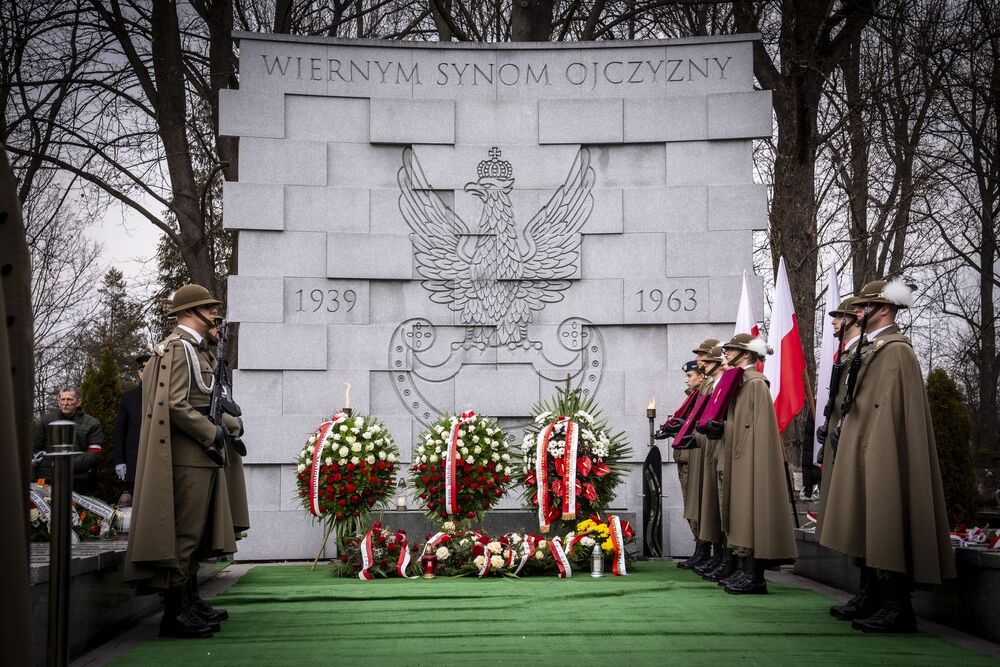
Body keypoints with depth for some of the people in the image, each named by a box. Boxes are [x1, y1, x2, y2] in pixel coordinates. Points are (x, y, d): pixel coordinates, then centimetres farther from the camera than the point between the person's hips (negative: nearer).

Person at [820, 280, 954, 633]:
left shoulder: (897, 350, -13)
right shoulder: (868, 348, 16)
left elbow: (892, 407, -18)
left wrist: (874, 450, -21)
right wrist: (842, 427, 8)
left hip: (883, 456, -10)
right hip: (862, 453, 10)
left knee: (886, 525, -8)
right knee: (867, 527, 13)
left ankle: (897, 607, -4)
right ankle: (871, 597, 21)